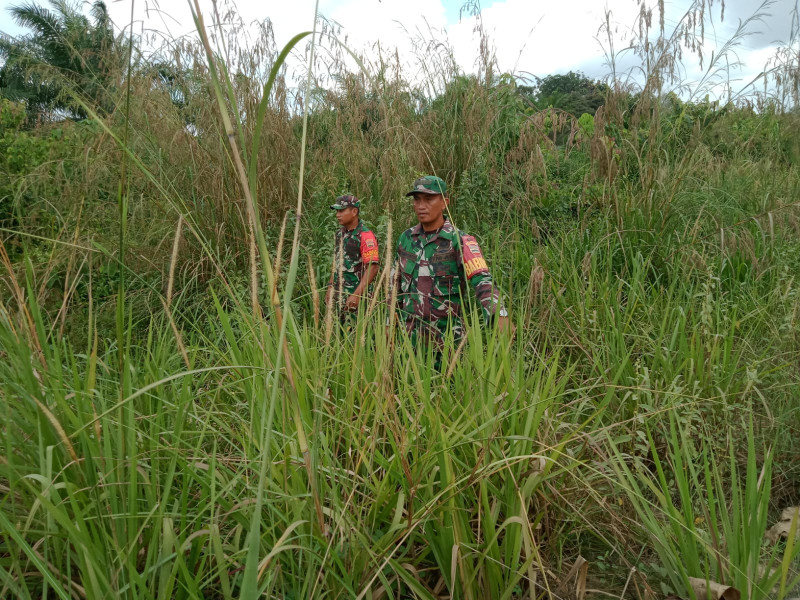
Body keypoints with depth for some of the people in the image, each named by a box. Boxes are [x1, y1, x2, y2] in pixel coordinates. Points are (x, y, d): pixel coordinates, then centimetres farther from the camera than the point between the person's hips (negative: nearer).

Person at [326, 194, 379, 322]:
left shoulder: (365, 236, -14)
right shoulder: (340, 234, 12)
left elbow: (372, 268, -19)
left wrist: (357, 294, -24)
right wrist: (330, 287, 15)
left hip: (356, 297, -8)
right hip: (339, 295, 8)